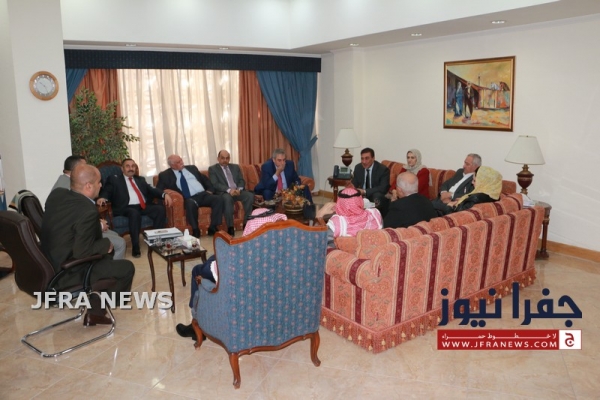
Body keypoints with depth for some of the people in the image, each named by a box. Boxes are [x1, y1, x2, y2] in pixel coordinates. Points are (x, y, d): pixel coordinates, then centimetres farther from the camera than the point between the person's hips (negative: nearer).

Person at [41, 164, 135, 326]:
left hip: (48, 264, 9)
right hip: (66, 273, -9)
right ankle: (96, 311, 23)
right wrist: (106, 244, -10)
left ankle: (95, 311, 31)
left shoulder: (56, 193, -2)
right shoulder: (88, 211, -28)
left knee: (106, 258, 27)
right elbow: (82, 252, -27)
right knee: (127, 267, 2)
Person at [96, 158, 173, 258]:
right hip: (127, 208, -4)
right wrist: (102, 197, -22)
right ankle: (135, 247, -31)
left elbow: (151, 190, 17)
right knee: (135, 213, -38)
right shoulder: (114, 179, 16)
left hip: (144, 206, 4)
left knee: (160, 208, -24)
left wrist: (164, 194, -3)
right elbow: (106, 191, 3)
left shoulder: (140, 179, 27)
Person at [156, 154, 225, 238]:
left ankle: (213, 228, -20)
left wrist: (210, 190, 7)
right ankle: (195, 230, -23)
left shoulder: (192, 168, 21)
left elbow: (205, 179, 24)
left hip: (203, 194, 4)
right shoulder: (165, 175, 11)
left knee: (219, 199, -24)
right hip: (189, 199, -4)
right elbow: (159, 190, 4)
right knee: (191, 204, -40)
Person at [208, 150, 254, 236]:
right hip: (223, 192, -4)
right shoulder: (212, 169, 7)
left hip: (237, 191, 4)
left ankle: (247, 223, -20)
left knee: (250, 195, -26)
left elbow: (242, 181, 12)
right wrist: (229, 190, -22)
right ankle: (230, 227, -34)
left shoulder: (235, 167, 20)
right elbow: (215, 184, -7)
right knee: (227, 198, -39)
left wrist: (239, 189, -12)